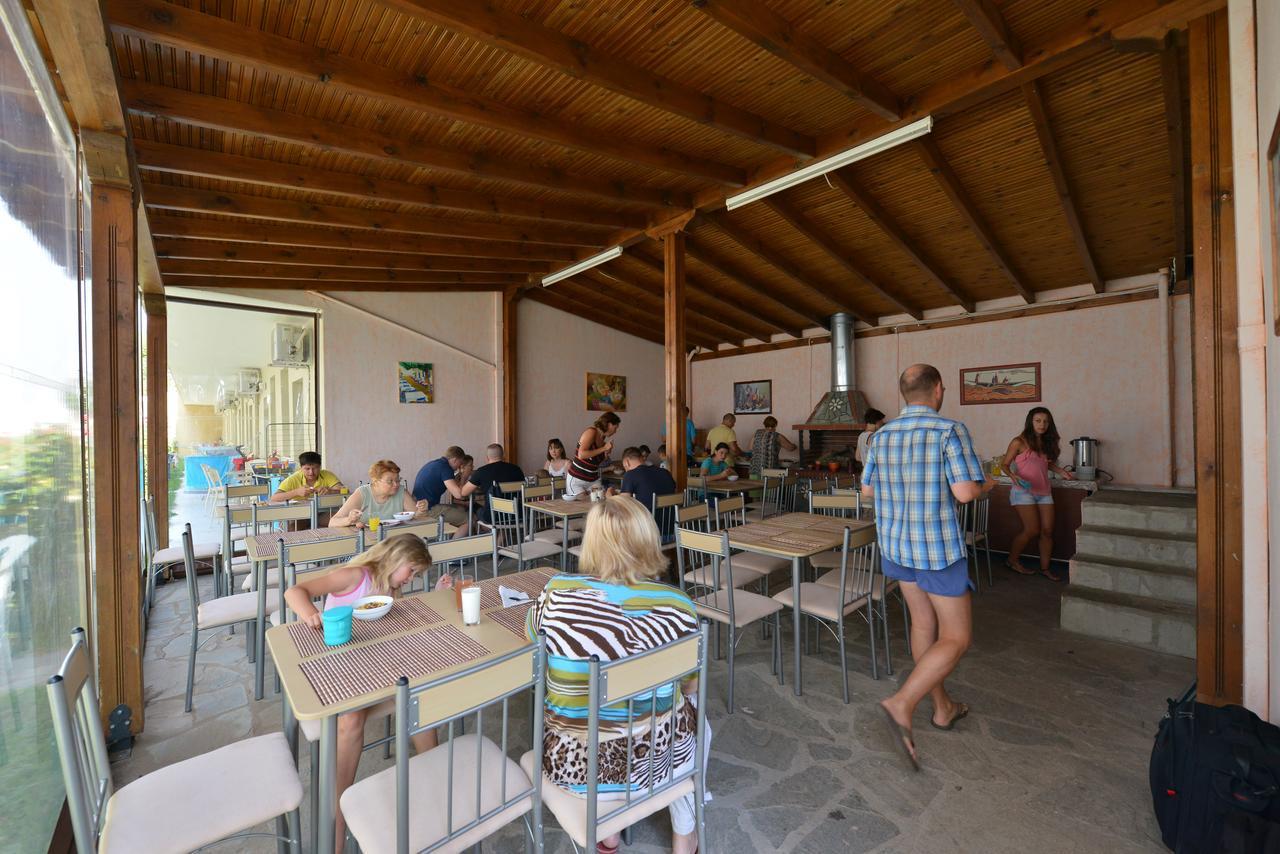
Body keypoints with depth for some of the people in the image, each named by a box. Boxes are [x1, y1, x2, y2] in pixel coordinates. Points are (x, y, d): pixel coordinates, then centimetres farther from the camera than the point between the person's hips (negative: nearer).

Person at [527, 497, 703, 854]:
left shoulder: (558, 593, -18)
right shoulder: (676, 606, -18)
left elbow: (532, 634, 4)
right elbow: (691, 686, -3)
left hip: (570, 761, 1)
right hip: (650, 759, -1)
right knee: (693, 715, 32)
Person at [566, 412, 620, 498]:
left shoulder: (603, 438, 6)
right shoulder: (591, 432, -15)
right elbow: (581, 455, -28)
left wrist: (606, 452, -1)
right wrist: (604, 448, -22)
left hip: (594, 480, 7)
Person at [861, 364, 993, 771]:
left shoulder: (882, 435, 2)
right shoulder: (950, 430, -15)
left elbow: (867, 489, 8)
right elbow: (964, 492, -20)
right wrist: (986, 486, 2)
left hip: (895, 546, 6)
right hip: (938, 548, -6)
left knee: (923, 624, 20)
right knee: (956, 637, 7)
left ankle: (943, 707, 36)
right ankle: (901, 705, -6)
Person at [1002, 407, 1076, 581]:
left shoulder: (1047, 443, 10)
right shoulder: (1019, 442, -8)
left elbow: (1048, 463, 24)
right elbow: (1005, 464, -6)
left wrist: (1062, 471, 7)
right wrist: (1013, 476, -25)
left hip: (1044, 492, 6)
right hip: (1023, 491, -6)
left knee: (1047, 530, 4)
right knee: (1033, 530, -6)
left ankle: (1045, 568, 19)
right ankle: (1012, 560, 13)